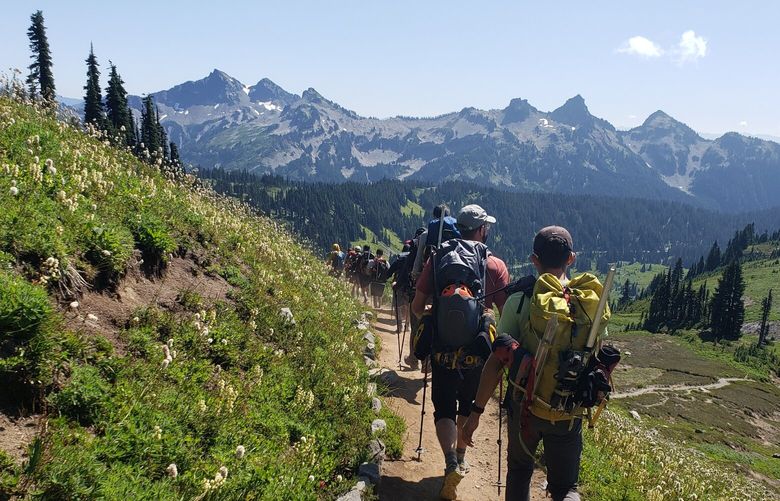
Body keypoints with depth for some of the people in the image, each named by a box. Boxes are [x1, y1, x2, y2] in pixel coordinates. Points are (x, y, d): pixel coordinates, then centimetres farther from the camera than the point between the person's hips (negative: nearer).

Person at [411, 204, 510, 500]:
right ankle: (460, 458, 36)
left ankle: (451, 464, -10)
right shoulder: (495, 265, -7)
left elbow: (417, 306, -1)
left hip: (443, 348, 0)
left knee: (445, 409, 9)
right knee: (468, 406, 22)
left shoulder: (437, 259, -4)